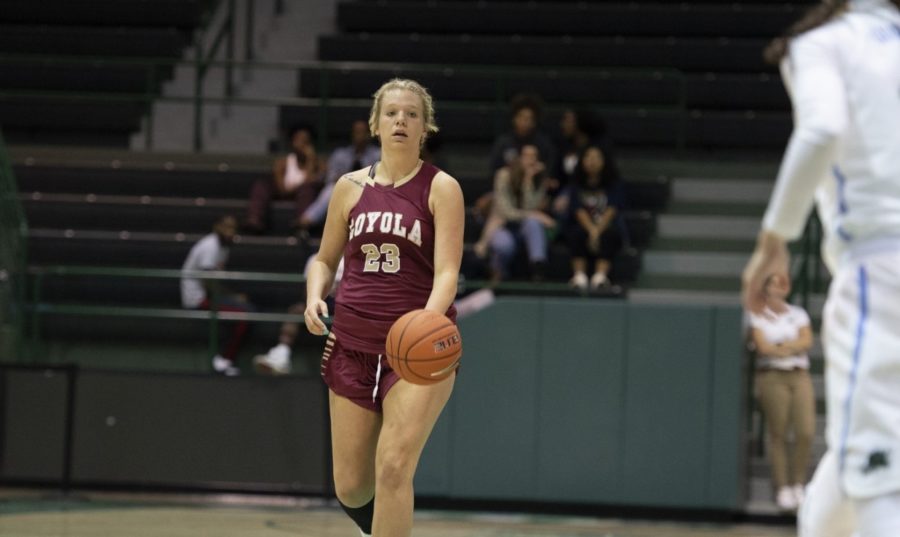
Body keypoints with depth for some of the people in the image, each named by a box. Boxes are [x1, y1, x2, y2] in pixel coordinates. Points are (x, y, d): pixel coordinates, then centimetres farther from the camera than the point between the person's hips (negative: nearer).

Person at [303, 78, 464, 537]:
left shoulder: (441, 188, -2)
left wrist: (428, 321, -32)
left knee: (393, 469, -19)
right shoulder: (351, 187, 9)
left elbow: (447, 271, -12)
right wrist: (315, 297, -3)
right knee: (351, 487, 6)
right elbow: (325, 259, 19)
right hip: (353, 343, 4)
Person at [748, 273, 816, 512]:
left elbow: (807, 340, 3)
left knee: (806, 432, -9)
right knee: (778, 434, -7)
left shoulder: (798, 314, 18)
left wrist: (779, 347, -6)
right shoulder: (758, 316, 7)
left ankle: (798, 484, 2)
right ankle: (782, 489, -4)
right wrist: (794, 347, 0)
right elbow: (762, 346, -6)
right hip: (772, 376, -3)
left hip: (800, 376, 3)